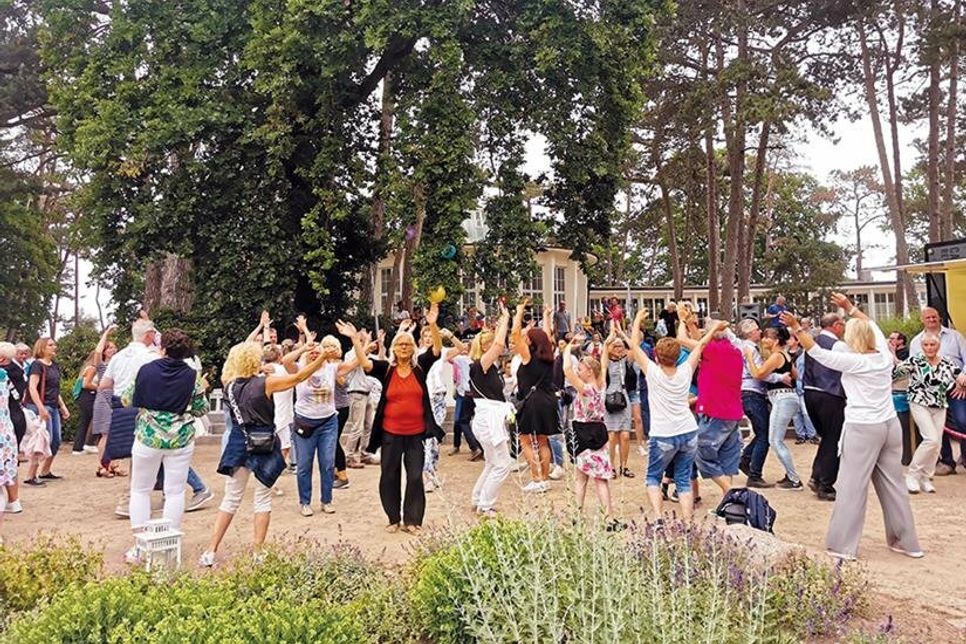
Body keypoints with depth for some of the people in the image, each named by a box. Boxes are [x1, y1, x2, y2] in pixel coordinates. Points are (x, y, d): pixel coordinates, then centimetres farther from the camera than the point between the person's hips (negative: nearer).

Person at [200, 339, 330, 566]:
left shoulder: (230, 384, -2)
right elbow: (298, 377, -6)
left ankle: (210, 552, 11)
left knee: (231, 498, 13)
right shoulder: (266, 383, -14)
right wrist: (321, 358, 2)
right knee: (263, 498, 10)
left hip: (239, 443, 4)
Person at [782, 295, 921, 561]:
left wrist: (796, 328, -8)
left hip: (863, 428, -7)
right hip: (890, 425, 7)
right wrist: (849, 307, 29)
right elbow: (873, 326, 21)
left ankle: (843, 546, 0)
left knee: (852, 487, -2)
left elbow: (818, 353, -11)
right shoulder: (884, 355, 5)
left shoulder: (854, 361, -13)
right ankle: (907, 541, 24)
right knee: (893, 484, 15)